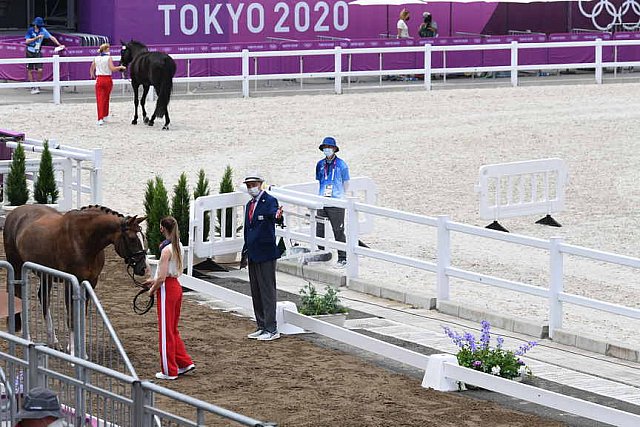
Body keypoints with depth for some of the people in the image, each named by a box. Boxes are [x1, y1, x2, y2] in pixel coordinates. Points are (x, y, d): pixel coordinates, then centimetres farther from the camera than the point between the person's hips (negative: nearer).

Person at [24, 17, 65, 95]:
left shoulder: (43, 30, -3)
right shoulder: (30, 30, -7)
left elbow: (51, 37, -5)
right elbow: (27, 41, -13)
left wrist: (59, 44, -14)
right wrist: (36, 38, -22)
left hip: (37, 53, 1)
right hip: (30, 53, -1)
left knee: (40, 70, -10)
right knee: (30, 70, 1)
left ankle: (38, 87, 5)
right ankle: (32, 87, 10)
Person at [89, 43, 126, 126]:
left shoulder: (96, 59, 3)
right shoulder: (108, 58, -8)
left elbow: (91, 70, 12)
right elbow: (112, 69, -18)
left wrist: (92, 76, 32)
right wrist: (120, 67, -4)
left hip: (99, 80, 1)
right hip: (108, 79, -1)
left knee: (99, 99, -1)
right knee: (106, 98, 18)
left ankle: (100, 118, -14)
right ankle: (105, 115, 31)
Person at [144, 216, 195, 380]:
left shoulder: (166, 250, -20)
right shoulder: (178, 246, 7)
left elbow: (162, 277, -21)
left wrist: (152, 289, -5)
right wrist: (154, 280, 19)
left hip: (167, 289, -9)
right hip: (176, 287, 9)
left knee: (166, 331, 2)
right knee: (173, 330, 20)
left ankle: (169, 371, 8)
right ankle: (185, 362, 20)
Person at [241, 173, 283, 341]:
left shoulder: (270, 201, -8)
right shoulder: (249, 205, 17)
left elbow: (274, 214, -30)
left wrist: (277, 215, -54)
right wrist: (245, 253, 21)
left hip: (266, 254, -9)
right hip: (253, 255, 9)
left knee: (267, 292, -6)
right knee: (256, 293, 12)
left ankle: (271, 329, -4)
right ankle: (261, 327, 19)